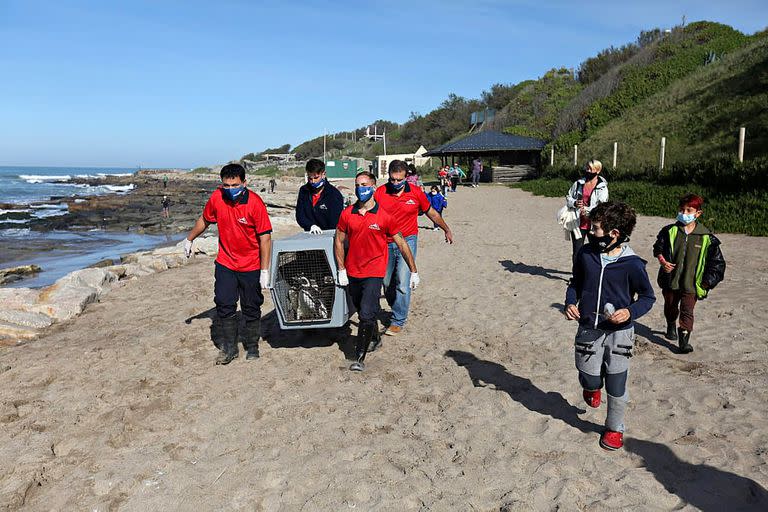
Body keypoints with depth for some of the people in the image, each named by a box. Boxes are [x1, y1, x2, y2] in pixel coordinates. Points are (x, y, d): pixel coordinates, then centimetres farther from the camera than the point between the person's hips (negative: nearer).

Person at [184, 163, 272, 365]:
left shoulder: (255, 203, -19)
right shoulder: (217, 198, -8)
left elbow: (265, 237, -17)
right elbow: (204, 220, 13)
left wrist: (265, 270, -18)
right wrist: (189, 239, 25)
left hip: (251, 267, -3)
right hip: (225, 264, 3)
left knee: (251, 309, 9)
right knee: (224, 305, 3)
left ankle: (252, 347, 25)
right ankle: (229, 348, 17)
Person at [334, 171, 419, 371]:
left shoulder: (385, 217, -9)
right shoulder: (347, 214, -1)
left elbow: (401, 244, -2)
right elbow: (339, 242, 8)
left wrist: (414, 272, 0)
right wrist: (341, 270, 2)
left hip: (374, 273, -4)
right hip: (353, 272, 4)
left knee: (367, 315, -13)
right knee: (361, 311, 20)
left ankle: (359, 357, -3)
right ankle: (374, 338, 45)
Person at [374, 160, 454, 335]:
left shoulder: (416, 193, -3)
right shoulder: (379, 193, -4)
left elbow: (431, 213, 12)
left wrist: (447, 230, 21)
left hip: (407, 241, -2)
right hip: (386, 243, 2)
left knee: (402, 283, -10)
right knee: (387, 283, 11)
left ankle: (398, 320, 3)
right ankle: (397, 309, 34)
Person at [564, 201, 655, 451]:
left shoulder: (632, 264, -14)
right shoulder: (586, 254, -4)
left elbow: (648, 297, -2)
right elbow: (575, 283, 12)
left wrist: (630, 312, -21)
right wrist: (571, 302, -6)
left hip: (619, 331, -2)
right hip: (588, 328, 2)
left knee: (616, 386, 6)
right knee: (589, 379, 5)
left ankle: (615, 428, 30)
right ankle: (592, 387, 43)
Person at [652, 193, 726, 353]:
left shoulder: (706, 237, -6)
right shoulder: (670, 231, -4)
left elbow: (717, 262, 1)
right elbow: (658, 248, 6)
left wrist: (707, 282, -3)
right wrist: (662, 261, -15)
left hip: (691, 283, -2)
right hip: (670, 279, 3)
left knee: (687, 311, -8)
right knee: (670, 306, 21)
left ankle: (684, 339, -2)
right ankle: (671, 327, 47)